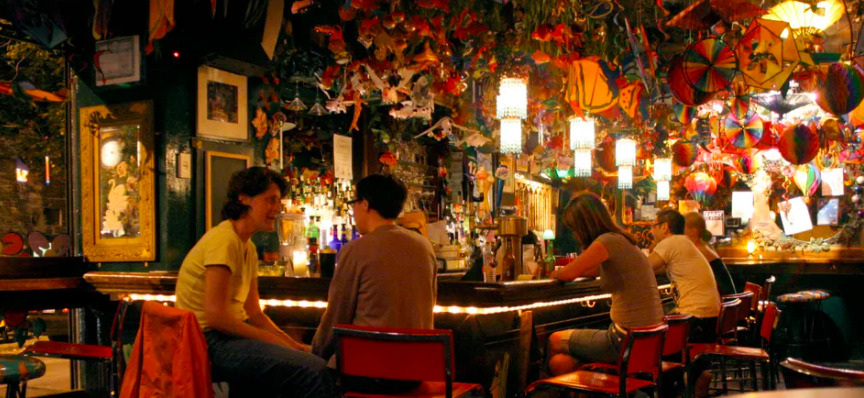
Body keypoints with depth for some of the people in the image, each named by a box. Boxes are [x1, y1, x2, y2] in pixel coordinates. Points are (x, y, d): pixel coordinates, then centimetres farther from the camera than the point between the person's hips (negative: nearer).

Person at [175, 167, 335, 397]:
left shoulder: (248, 248, 16)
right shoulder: (224, 240, -14)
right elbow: (216, 316, -20)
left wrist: (291, 343, 3)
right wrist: (275, 341, -14)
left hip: (229, 336, 10)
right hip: (210, 342, -10)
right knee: (314, 371, -23)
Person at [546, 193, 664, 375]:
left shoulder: (609, 241, -17)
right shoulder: (621, 241, 12)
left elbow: (568, 274, -13)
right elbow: (595, 271, 30)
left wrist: (555, 273, 9)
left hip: (628, 341, -8)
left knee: (555, 340, 13)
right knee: (560, 362, 10)